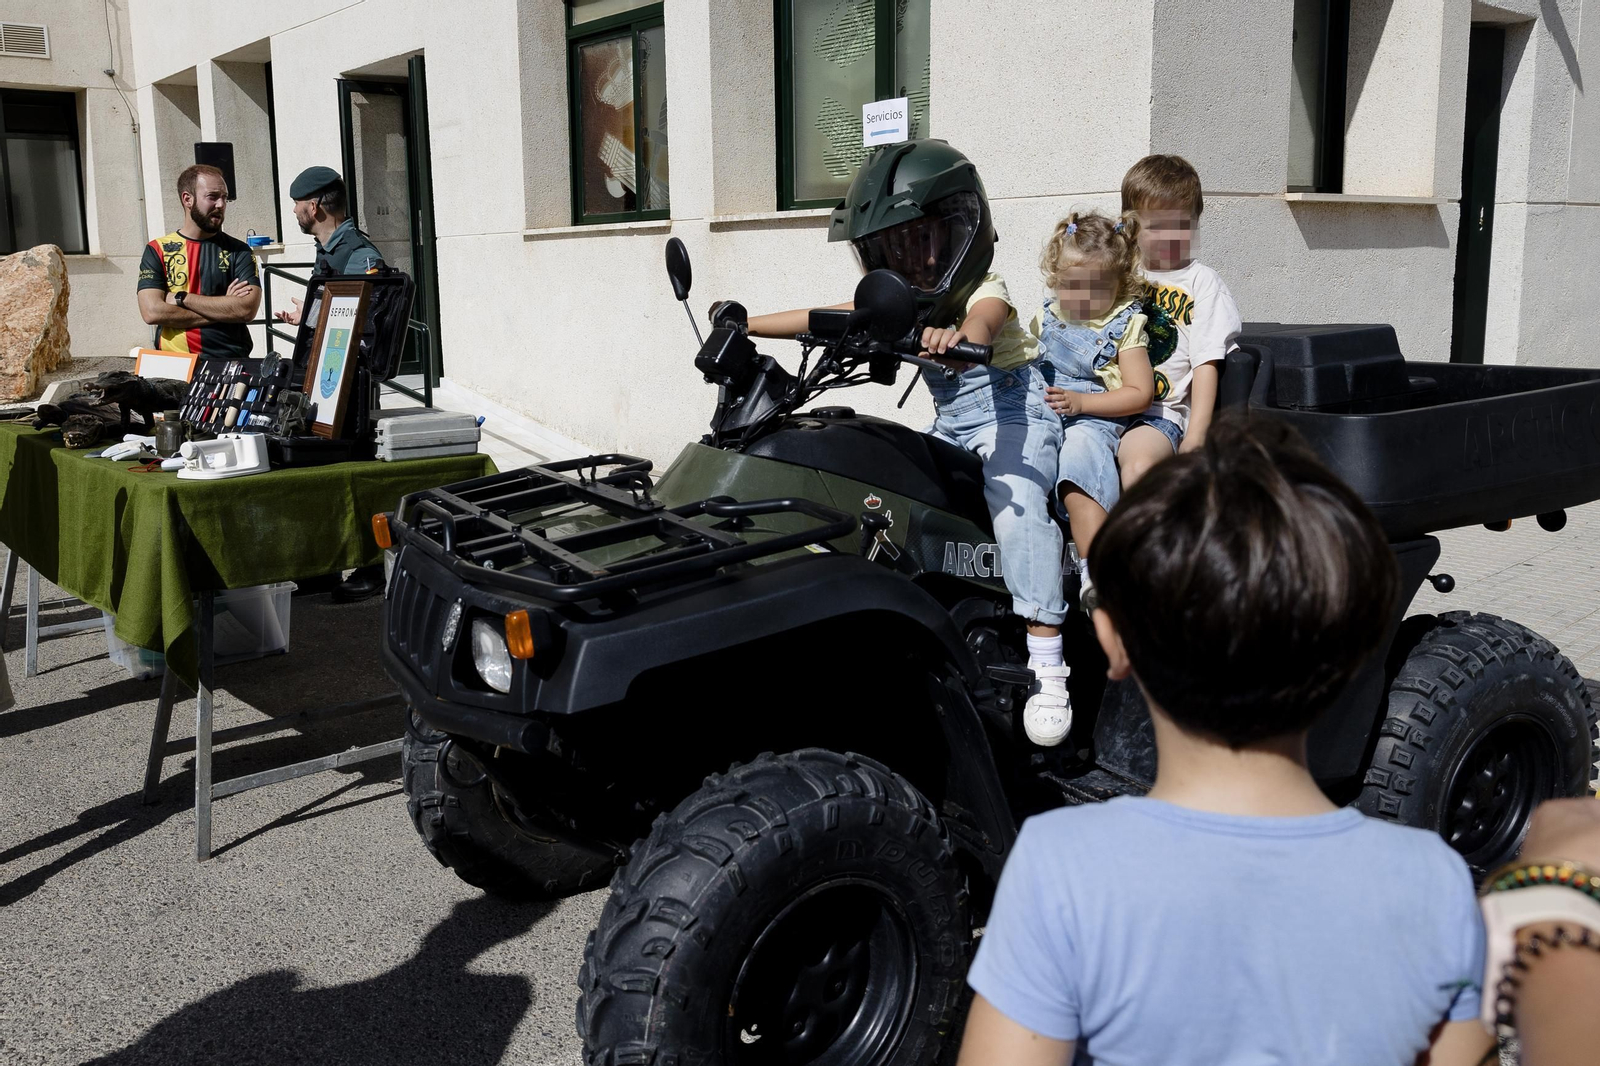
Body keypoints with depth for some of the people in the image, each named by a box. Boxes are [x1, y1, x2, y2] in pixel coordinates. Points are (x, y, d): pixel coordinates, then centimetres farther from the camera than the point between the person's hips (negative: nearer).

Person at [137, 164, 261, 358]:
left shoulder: (238, 251, 7)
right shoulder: (157, 250, 8)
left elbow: (247, 309, -8)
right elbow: (152, 312, -6)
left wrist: (182, 298, -7)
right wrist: (224, 308, -7)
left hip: (232, 364, 0)